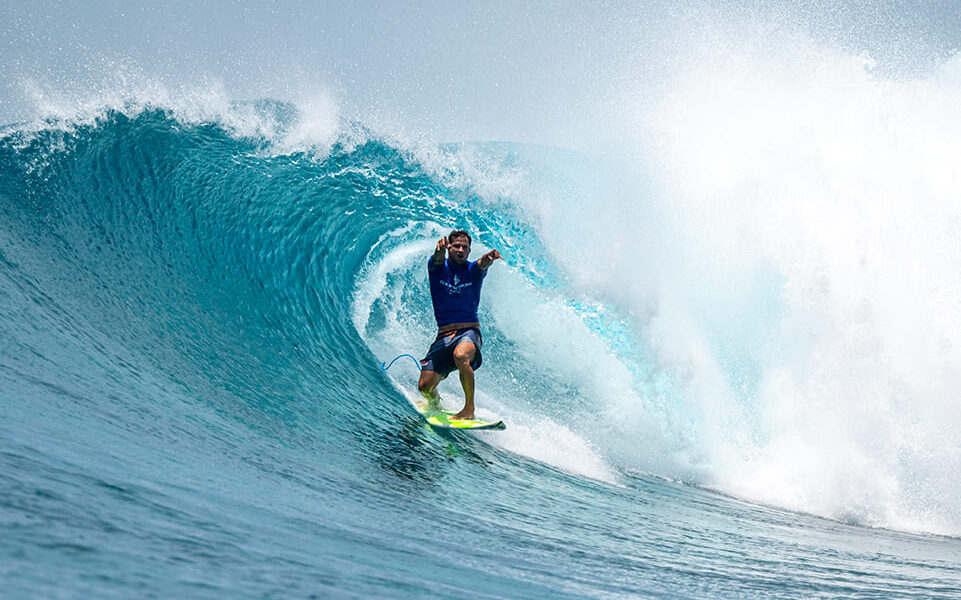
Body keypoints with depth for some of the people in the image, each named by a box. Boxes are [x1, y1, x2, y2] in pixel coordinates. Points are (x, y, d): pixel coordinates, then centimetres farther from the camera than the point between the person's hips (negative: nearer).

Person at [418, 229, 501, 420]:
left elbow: (483, 264, -19)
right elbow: (437, 260, -18)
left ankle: (469, 409, -25)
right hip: (444, 334, 2)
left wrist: (488, 258, -44)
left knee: (460, 355, -38)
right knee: (425, 386, -9)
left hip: (469, 331, -2)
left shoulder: (473, 270, 5)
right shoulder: (438, 267, 6)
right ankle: (435, 404, 29)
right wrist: (440, 249, -44)